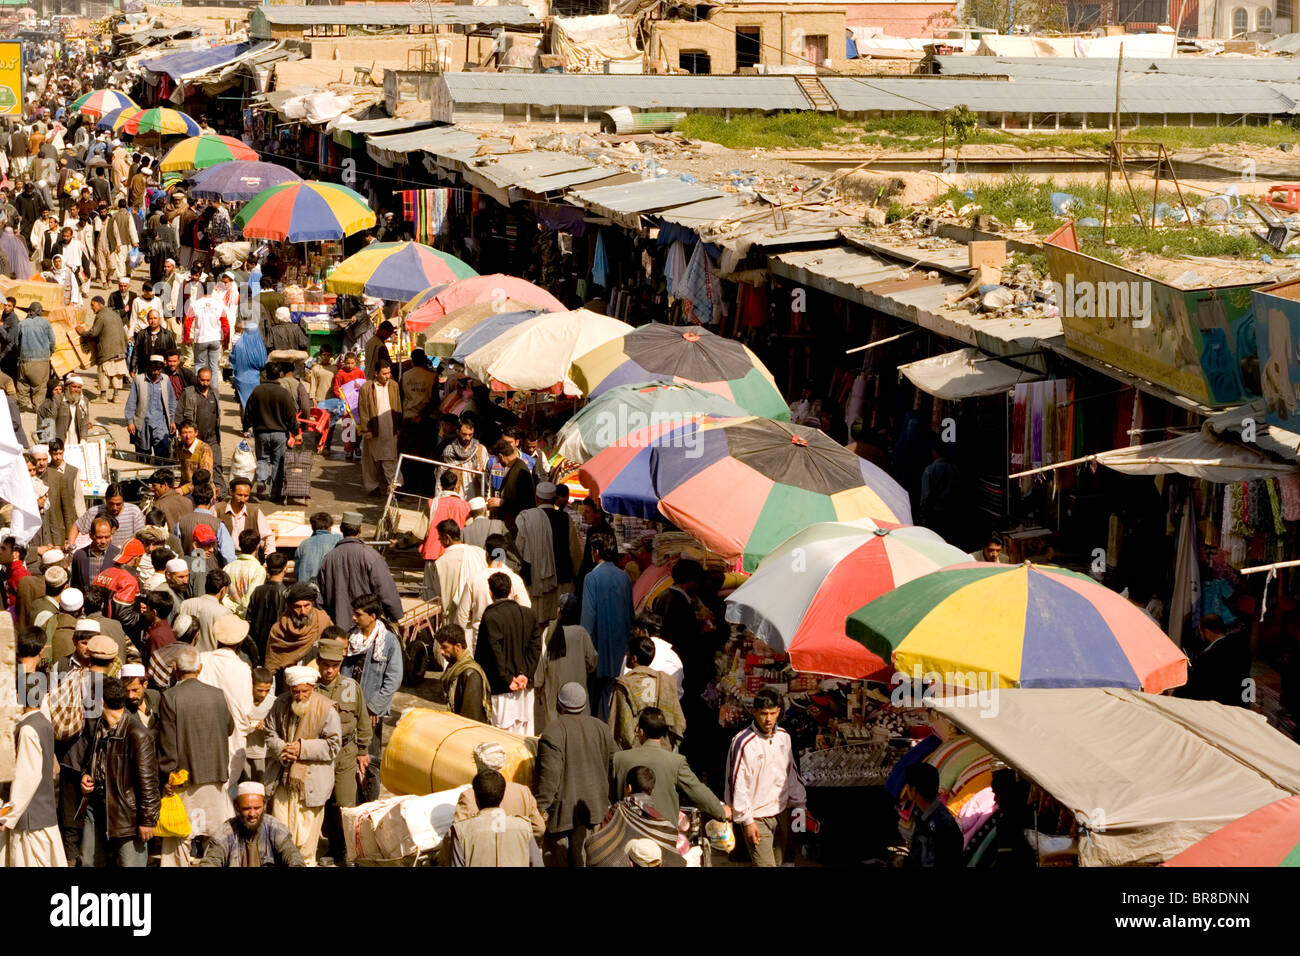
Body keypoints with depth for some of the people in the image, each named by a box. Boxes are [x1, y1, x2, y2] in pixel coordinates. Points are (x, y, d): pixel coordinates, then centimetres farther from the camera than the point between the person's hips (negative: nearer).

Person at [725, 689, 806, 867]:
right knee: (765, 865, -12)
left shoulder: (783, 737, 4)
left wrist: (799, 804, 17)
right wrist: (747, 821, -13)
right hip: (757, 818, -7)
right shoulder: (743, 742, -16)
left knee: (779, 862, 13)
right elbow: (737, 784, -14)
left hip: (782, 813, 7)